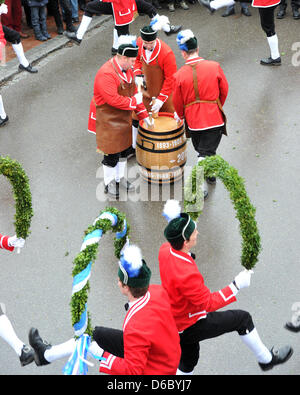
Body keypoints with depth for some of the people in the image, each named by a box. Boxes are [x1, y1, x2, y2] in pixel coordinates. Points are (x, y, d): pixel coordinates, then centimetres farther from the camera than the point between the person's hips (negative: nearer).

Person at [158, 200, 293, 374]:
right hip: (192, 325, -8)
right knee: (243, 318, 6)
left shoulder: (165, 249, -13)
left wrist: (172, 221, 10)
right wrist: (236, 286, -21)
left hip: (175, 321, 8)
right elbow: (209, 303, -25)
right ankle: (266, 359, 26)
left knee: (188, 362, 27)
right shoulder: (187, 275, -38)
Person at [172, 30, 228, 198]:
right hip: (214, 118, -1)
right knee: (207, 152, 8)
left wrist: (181, 116, 19)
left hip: (193, 119, 1)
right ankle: (201, 188, 7)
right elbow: (224, 91, 1)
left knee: (202, 150, 23)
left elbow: (177, 102, 0)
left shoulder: (179, 75, -12)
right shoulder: (214, 66, -12)